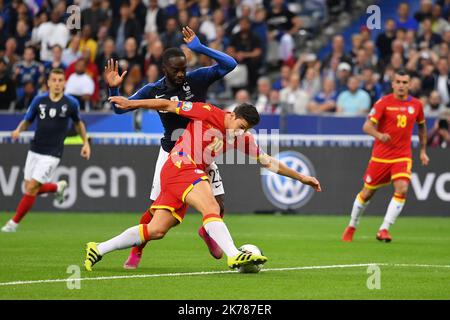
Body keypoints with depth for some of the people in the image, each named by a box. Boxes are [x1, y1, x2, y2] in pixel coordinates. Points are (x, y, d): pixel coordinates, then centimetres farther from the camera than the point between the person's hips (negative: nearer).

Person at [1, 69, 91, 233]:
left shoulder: (71, 103, -5)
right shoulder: (39, 100, -1)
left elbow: (78, 123, 14)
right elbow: (27, 120, 8)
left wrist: (86, 142, 10)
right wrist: (18, 130, -13)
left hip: (52, 154, -4)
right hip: (35, 150, 4)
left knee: (32, 188, -12)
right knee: (30, 189, 9)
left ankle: (14, 222, 1)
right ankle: (58, 187, 38)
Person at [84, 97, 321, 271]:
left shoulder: (243, 139, 12)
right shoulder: (208, 113, -7)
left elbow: (268, 161, 17)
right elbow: (169, 106, 0)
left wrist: (301, 177, 15)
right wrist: (131, 103, 2)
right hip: (181, 166, -8)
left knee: (156, 231, 4)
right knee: (211, 208, -28)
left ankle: (98, 249, 13)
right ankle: (234, 256, -46)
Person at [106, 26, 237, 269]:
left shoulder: (196, 79, -14)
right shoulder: (153, 90, -10)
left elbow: (229, 64, -25)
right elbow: (120, 108, -2)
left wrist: (199, 48, -32)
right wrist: (113, 88, -22)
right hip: (171, 153, 0)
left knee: (218, 208, -5)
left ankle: (207, 232, 30)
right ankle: (136, 252, 12)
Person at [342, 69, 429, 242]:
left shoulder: (416, 104, 3)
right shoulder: (384, 102, -8)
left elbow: (422, 126, 21)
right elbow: (367, 126, -14)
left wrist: (423, 151, 20)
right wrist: (379, 135, -34)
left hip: (403, 157, 2)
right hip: (381, 156, -2)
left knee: (402, 189, -21)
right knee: (367, 193, 8)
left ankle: (384, 229, -15)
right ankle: (351, 227, 30)